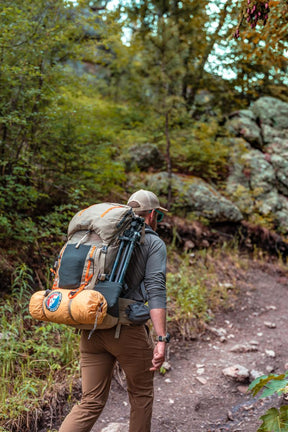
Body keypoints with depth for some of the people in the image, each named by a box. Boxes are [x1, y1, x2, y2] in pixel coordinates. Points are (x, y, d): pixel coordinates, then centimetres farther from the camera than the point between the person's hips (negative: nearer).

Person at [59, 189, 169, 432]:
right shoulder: (154, 244, -1)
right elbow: (156, 290, -13)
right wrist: (161, 339, -16)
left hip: (91, 330, 5)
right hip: (127, 330, -5)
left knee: (91, 403, 11)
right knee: (141, 394, 19)